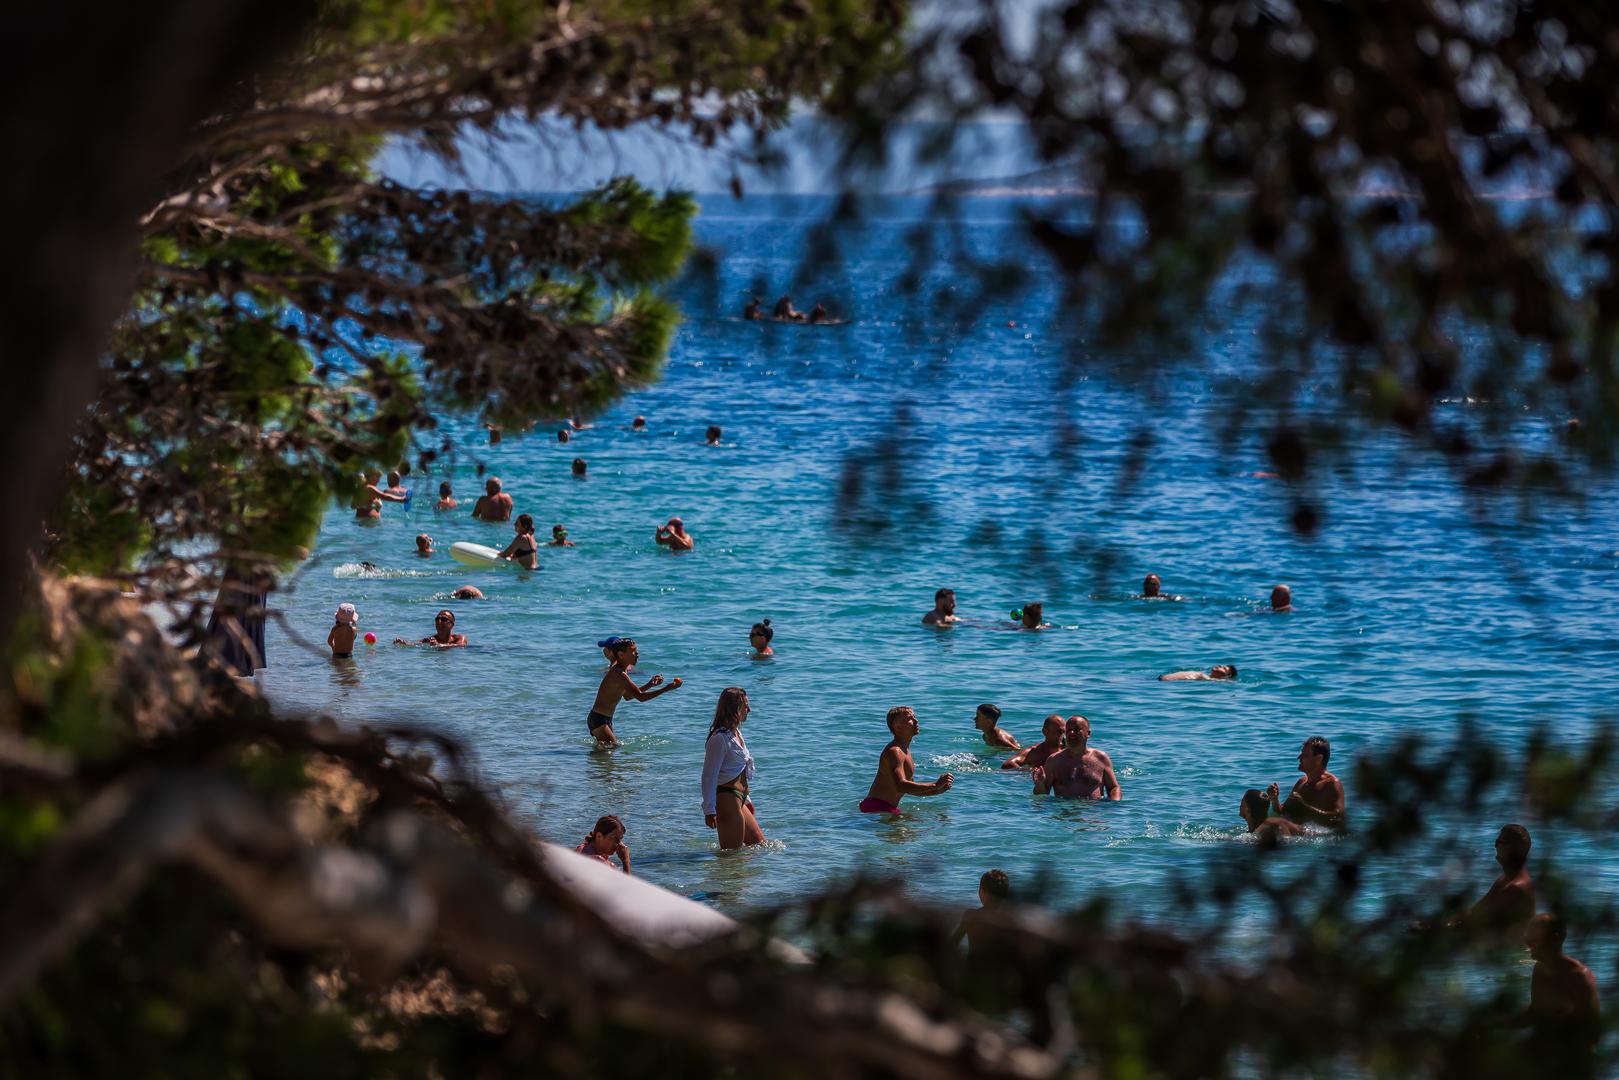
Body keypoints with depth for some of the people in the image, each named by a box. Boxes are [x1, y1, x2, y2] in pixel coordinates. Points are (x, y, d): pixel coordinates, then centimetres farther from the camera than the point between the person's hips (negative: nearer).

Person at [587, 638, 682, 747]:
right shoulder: (618, 674, -23)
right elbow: (640, 697, -26)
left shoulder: (619, 670, 10)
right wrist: (666, 689, -26)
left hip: (606, 720, 11)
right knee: (613, 747, -19)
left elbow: (627, 696, 21)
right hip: (598, 720, -11)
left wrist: (649, 685, 13)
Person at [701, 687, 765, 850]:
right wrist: (709, 809, -24)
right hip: (726, 799, -10)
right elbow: (709, 776, -20)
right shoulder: (720, 738, -17)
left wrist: (746, 798, 29)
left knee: (760, 843, 17)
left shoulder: (736, 733, 14)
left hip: (738, 800, 10)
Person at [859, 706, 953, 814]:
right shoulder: (894, 751, -16)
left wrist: (938, 791, 8)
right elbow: (900, 787, -30)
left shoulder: (905, 751, 17)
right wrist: (935, 785, -28)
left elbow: (910, 788, 23)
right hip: (877, 808, -10)